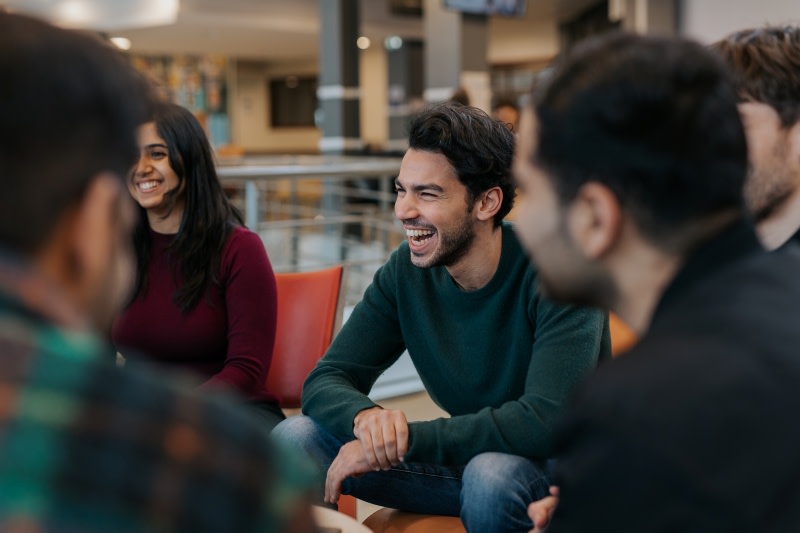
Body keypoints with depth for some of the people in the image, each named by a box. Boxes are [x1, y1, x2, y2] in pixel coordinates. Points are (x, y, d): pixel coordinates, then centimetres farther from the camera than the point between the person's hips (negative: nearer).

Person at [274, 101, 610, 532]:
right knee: (293, 441, -10)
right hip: (468, 456, 5)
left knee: (492, 473, -39)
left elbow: (546, 421, -31)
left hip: (563, 466, -4)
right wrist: (365, 416, -32)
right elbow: (324, 382, -8)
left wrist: (403, 438, -32)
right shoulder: (405, 271, -7)